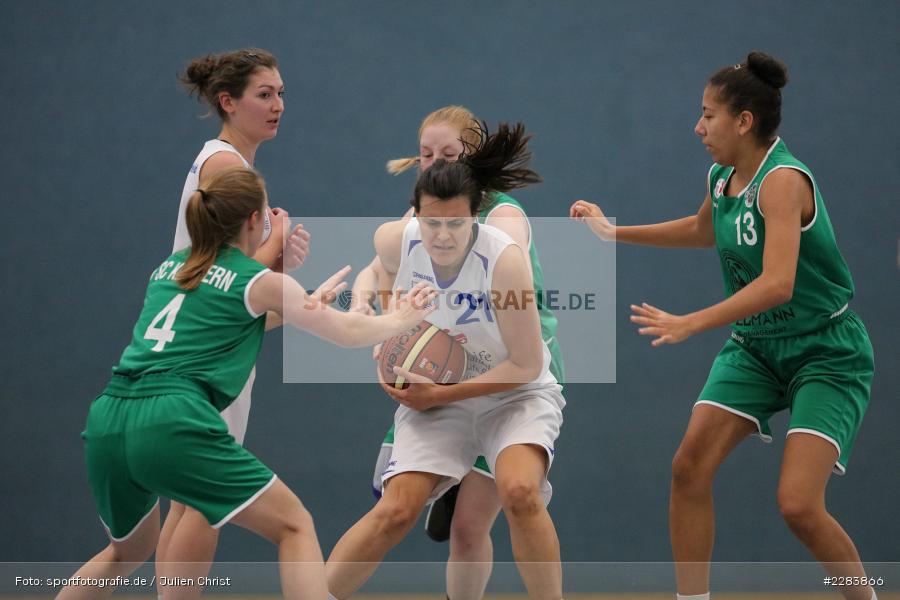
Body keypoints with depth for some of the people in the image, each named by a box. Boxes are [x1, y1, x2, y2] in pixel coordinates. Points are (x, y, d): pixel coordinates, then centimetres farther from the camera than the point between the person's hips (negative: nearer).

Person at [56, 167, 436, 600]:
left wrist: (297, 306, 41)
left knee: (130, 551, 30)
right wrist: (405, 318, 34)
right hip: (173, 423, -7)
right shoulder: (259, 282, 6)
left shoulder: (167, 268, 22)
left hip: (107, 421, 7)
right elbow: (348, 332, 17)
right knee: (295, 526, 4)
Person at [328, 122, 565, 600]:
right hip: (434, 393, 3)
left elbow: (526, 366, -21)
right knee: (397, 511, -13)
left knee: (519, 492, -30)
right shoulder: (392, 242, -17)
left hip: (515, 395, -3)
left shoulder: (503, 260, -28)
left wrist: (442, 395, -22)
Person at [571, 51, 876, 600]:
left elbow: (777, 284, -36)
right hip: (757, 345, 8)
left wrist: (690, 324, -40)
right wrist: (614, 231, 24)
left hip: (826, 354, -8)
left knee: (798, 504, -19)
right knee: (690, 468, -6)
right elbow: (702, 230, 27)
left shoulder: (782, 180, -24)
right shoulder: (722, 177, 2)